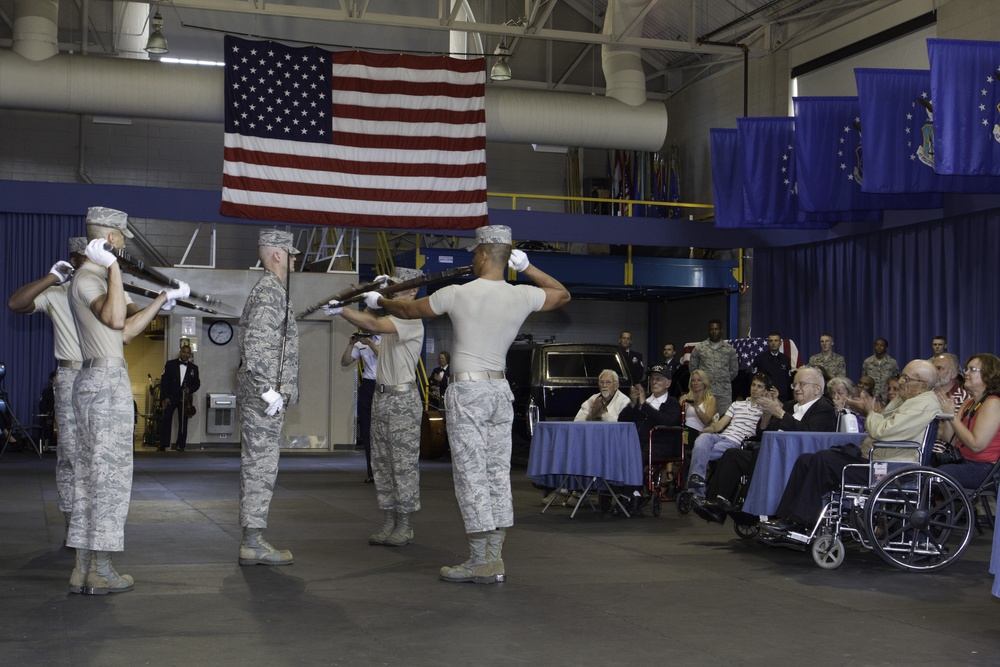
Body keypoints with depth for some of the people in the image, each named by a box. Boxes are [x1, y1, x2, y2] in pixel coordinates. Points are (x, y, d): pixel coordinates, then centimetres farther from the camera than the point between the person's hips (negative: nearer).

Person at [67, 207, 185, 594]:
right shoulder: (87, 278, -12)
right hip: (107, 381, -11)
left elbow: (125, 332, 23)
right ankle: (101, 572, -1)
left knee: (91, 473, 10)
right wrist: (114, 267, -25)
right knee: (109, 473, -6)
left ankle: (84, 570, 15)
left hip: (95, 382, 11)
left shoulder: (93, 277, 19)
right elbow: (116, 319, -30)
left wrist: (163, 299, 26)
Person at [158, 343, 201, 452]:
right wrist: (165, 397, -9)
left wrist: (190, 390, -12)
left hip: (185, 398, 2)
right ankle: (163, 445, -2)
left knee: (183, 422, 1)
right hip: (170, 397, -1)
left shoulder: (194, 368, 8)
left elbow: (197, 383, 10)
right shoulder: (170, 364, 2)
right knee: (166, 420, -4)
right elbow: (164, 381, -2)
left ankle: (181, 445, 5)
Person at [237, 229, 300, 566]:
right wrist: (268, 390, -23)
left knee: (257, 466, 11)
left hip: (266, 396, 10)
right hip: (264, 397, -10)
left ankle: (251, 539, 16)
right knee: (261, 466, -8)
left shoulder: (272, 291, 19)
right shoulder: (270, 292, -13)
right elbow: (254, 344, -23)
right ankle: (253, 542, -6)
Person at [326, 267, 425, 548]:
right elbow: (369, 318, 22)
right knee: (382, 463, 9)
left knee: (404, 464, -4)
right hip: (382, 396, 9)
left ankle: (405, 526, 1)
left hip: (403, 399, -9)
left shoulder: (411, 319, -14)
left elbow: (373, 325, -27)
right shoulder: (392, 316, 16)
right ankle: (389, 523, 15)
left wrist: (341, 309, -29)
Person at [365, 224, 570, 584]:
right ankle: (495, 559, 10)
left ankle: (481, 562, -4)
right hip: (500, 390, 5)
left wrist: (379, 300, 26)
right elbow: (563, 294, 22)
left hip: (467, 390, -5)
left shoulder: (457, 294, -8)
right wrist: (527, 267, 23)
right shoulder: (523, 296, 1)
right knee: (498, 474, 7)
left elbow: (408, 310, 7)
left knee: (471, 474, -4)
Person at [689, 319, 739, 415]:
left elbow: (734, 369, 14)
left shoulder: (729, 349, 9)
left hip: (724, 392, 1)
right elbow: (692, 367, 11)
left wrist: (725, 381, 11)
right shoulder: (699, 348, 7)